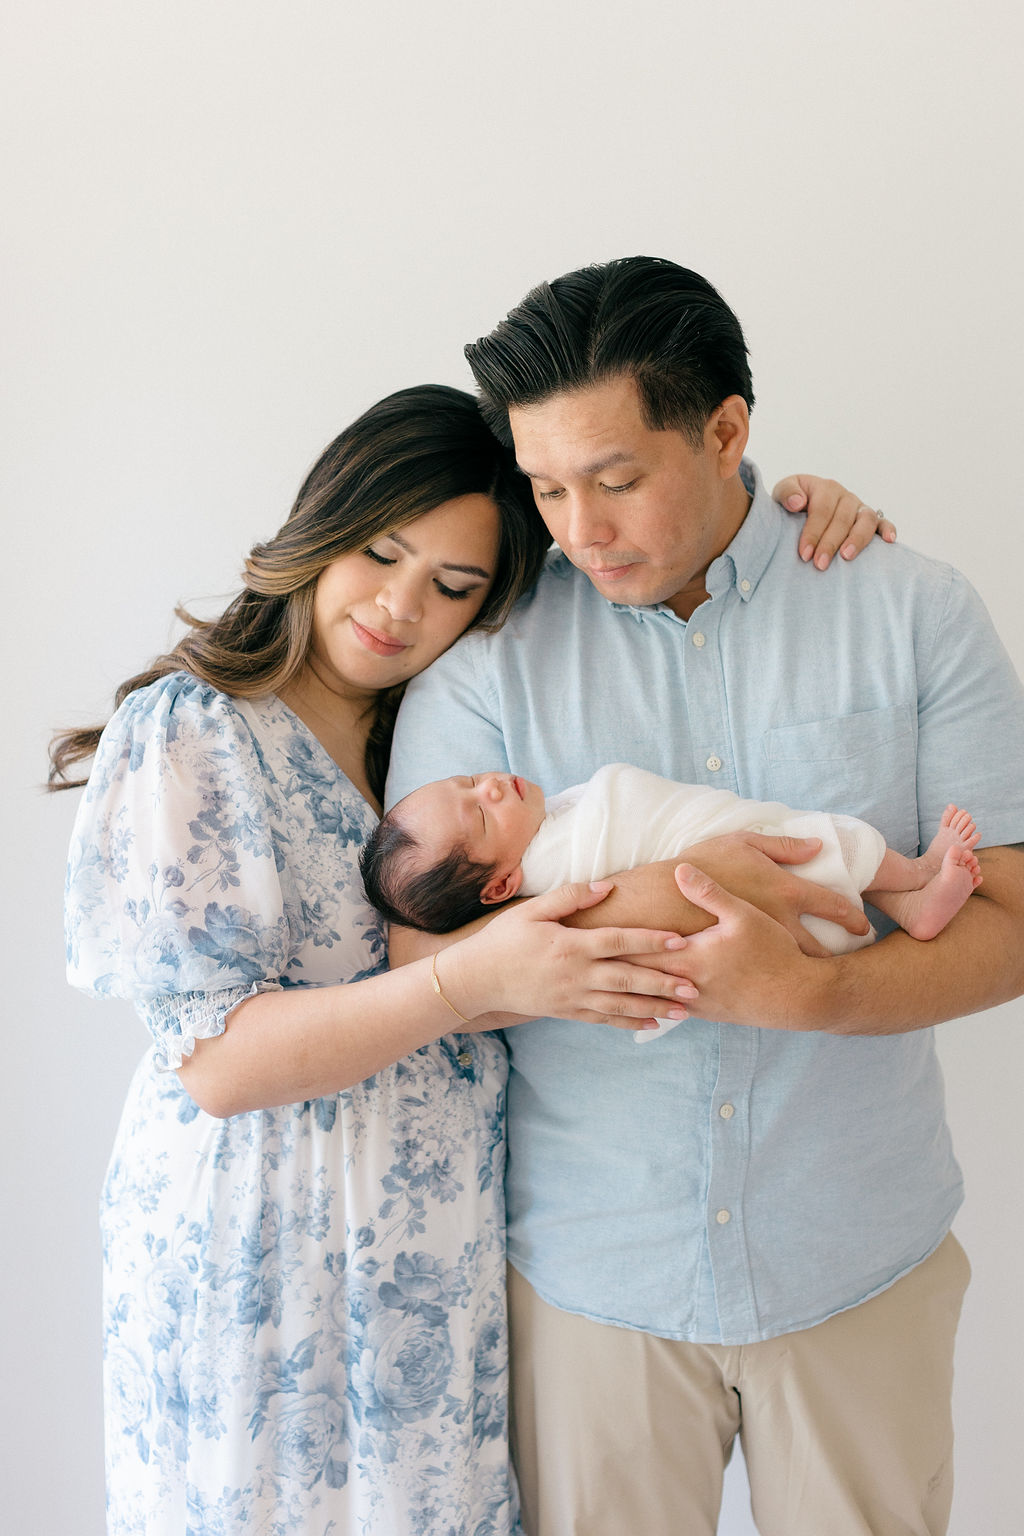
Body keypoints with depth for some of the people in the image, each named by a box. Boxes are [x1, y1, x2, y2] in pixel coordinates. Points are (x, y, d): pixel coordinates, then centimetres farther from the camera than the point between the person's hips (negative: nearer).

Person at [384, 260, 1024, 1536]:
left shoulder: (913, 613, -6)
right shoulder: (492, 644, -7)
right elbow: (425, 956, -11)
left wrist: (804, 987, -26)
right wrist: (635, 906, -26)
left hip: (856, 1260, 1)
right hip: (592, 1269, 0)